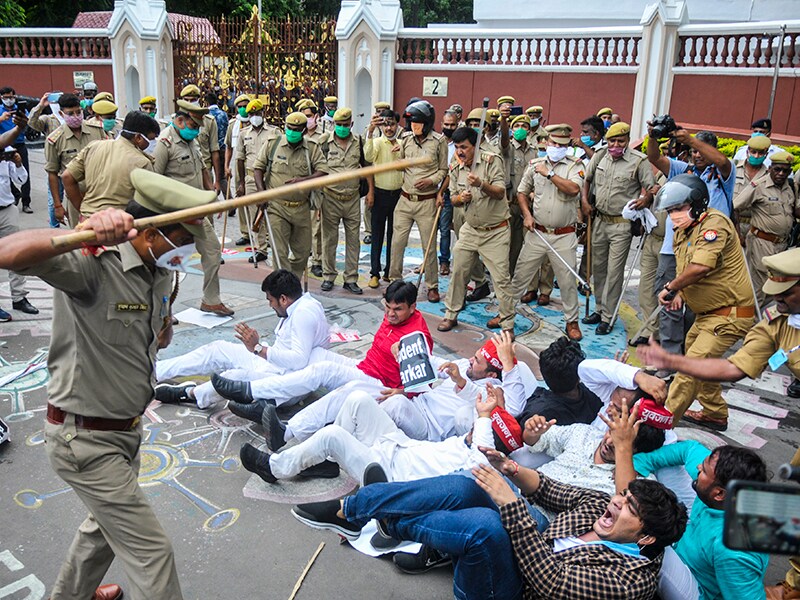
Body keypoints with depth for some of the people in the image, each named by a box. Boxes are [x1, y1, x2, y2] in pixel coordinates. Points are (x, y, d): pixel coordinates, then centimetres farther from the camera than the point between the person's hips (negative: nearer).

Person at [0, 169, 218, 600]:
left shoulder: (161, 271, 0)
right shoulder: (92, 265, -26)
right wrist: (81, 234, -58)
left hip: (127, 430, 9)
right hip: (84, 439, -9)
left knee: (108, 523, 30)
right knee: (150, 550, -2)